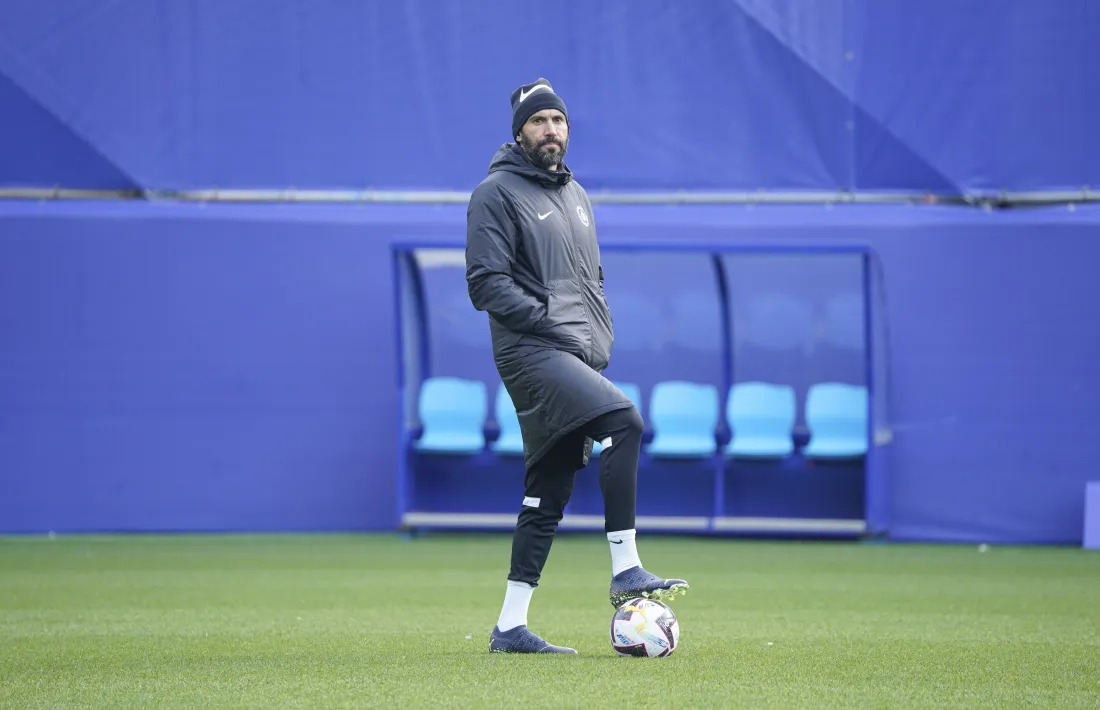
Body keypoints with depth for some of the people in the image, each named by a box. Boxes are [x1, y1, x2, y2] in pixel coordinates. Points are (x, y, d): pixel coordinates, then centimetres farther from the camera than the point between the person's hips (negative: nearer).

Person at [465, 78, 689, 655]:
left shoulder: (575, 195, 22)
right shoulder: (497, 194, -3)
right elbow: (486, 283, -11)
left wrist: (601, 339, 12)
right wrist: (550, 319, -17)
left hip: (579, 357, 8)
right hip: (531, 352, -8)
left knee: (547, 494, 6)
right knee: (623, 422, -27)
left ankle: (510, 627, 8)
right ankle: (624, 572, -26)